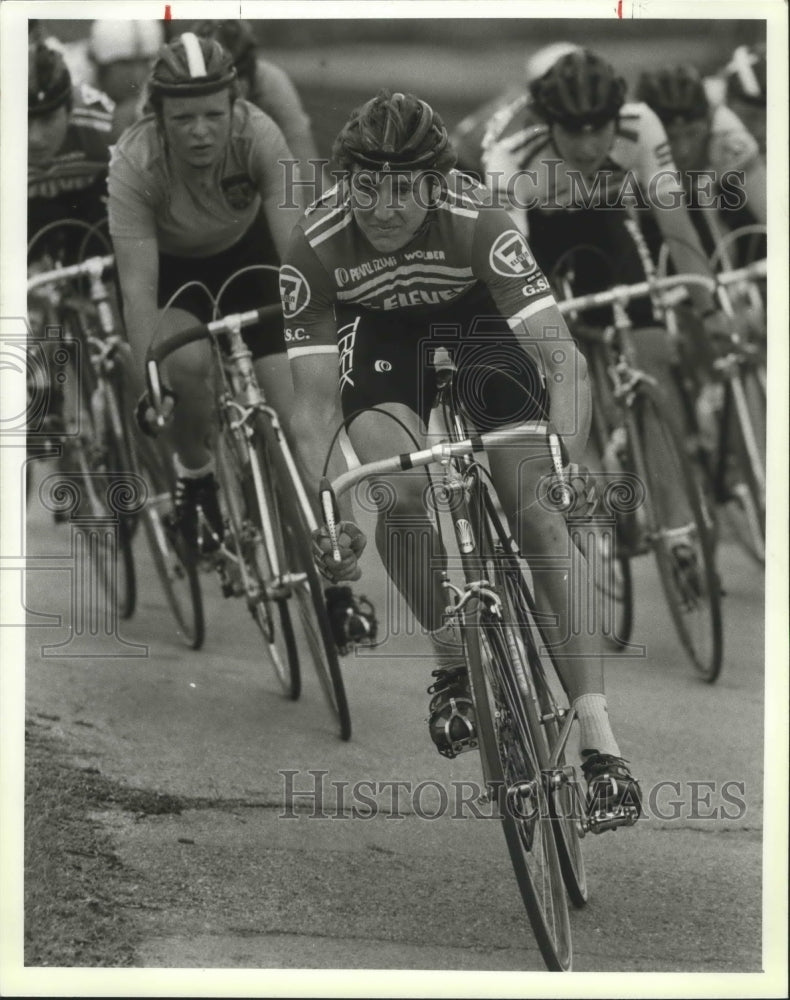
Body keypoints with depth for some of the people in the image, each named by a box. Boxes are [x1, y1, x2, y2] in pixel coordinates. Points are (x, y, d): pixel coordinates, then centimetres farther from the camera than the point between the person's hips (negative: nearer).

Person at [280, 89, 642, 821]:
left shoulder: (476, 225, -35)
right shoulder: (314, 248, -30)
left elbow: (564, 359, -39)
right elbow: (314, 403, -29)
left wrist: (565, 472, -53)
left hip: (476, 323, -1)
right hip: (378, 340, 1)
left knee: (538, 517, -14)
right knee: (400, 492, -28)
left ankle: (600, 738, -15)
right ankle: (453, 664, -3)